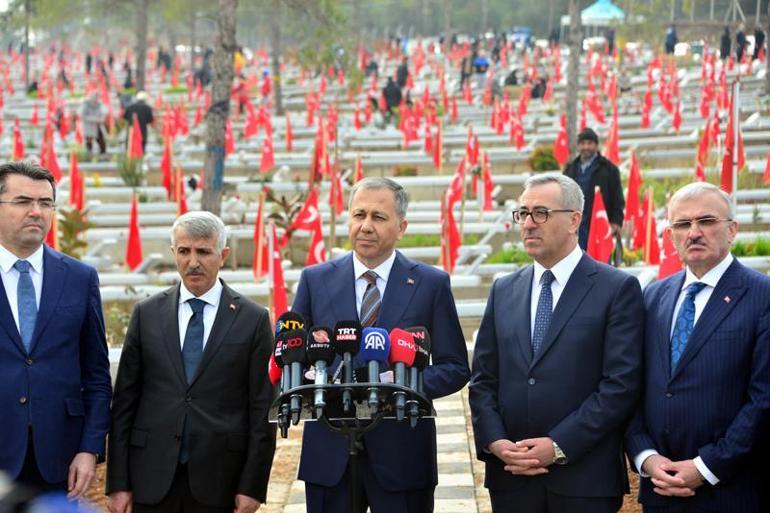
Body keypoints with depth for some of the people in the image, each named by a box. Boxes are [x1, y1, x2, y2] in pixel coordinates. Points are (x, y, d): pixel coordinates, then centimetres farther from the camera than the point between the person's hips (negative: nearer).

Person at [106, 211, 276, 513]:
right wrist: (118, 482, 1)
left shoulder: (253, 319, 1)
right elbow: (125, 401, 6)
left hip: (218, 480, -1)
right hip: (153, 477, 2)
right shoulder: (146, 314, 7)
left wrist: (252, 486, -4)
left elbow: (262, 408, 0)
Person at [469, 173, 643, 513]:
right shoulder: (504, 291, 13)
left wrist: (558, 446, -14)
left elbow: (621, 384, -10)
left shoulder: (618, 289, -3)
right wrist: (494, 442, -5)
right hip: (510, 477, 4)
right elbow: (483, 379, 11)